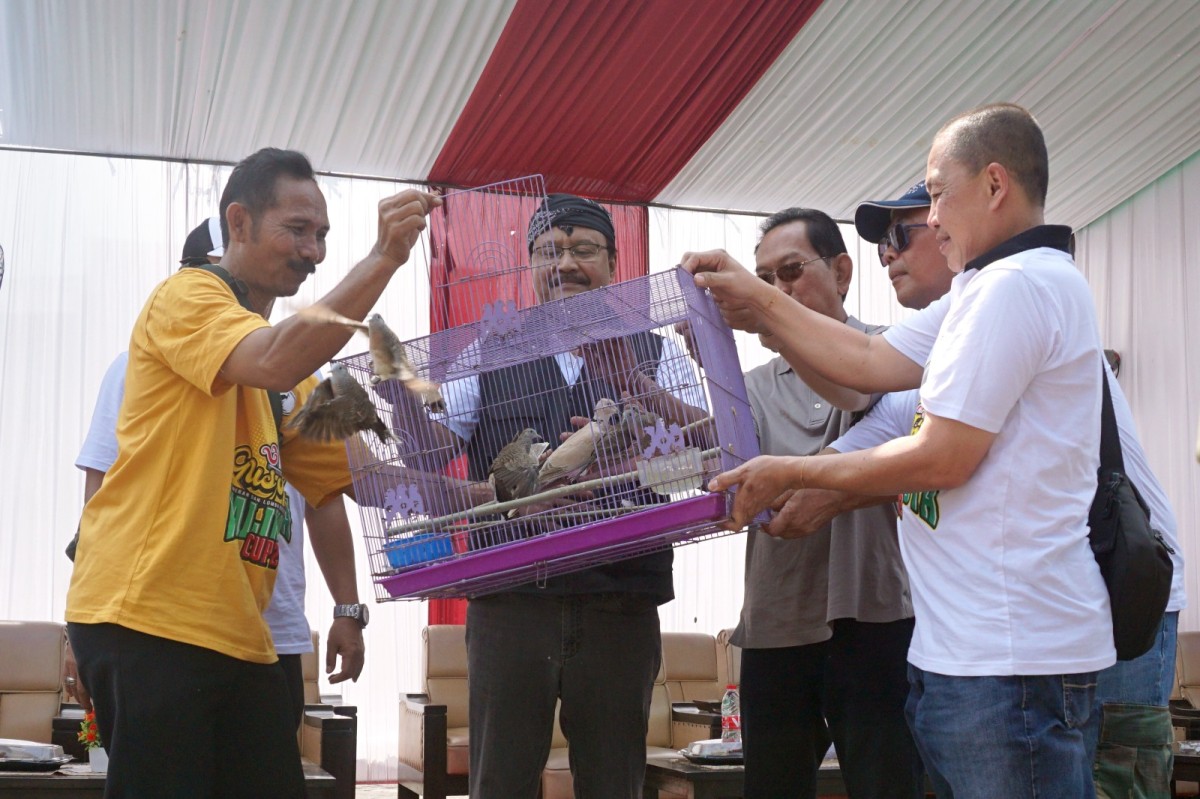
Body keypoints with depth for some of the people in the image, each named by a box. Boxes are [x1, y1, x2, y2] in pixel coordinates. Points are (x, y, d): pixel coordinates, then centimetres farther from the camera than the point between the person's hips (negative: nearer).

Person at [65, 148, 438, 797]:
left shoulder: (293, 364, 22)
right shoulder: (186, 295, -3)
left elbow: (347, 472, 20)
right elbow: (273, 363, -24)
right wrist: (383, 259, -25)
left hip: (237, 638, 8)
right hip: (146, 620, -8)